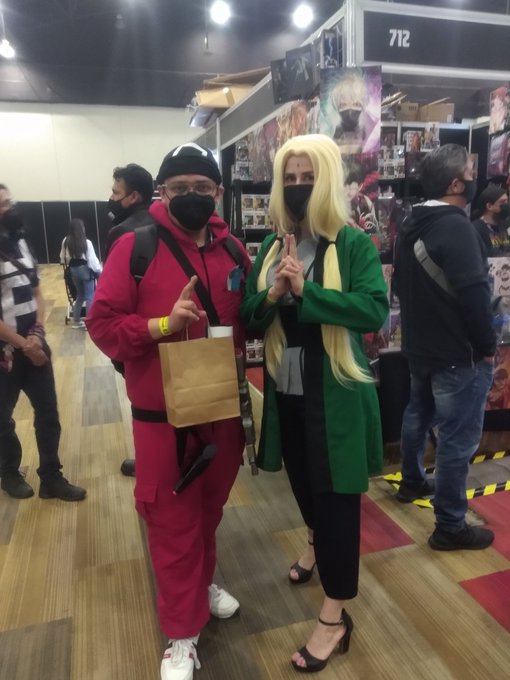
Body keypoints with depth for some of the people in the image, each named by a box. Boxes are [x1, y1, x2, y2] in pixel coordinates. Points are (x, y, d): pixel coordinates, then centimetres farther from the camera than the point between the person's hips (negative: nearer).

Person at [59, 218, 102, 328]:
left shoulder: (66, 241, -1)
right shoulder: (86, 242, -16)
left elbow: (63, 258, 8)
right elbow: (92, 259, -13)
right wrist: (99, 271, -4)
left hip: (73, 270, 6)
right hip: (85, 270, -6)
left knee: (80, 295, 20)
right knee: (90, 297, 3)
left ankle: (76, 320, 26)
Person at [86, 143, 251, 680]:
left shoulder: (233, 250, 4)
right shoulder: (135, 246, -10)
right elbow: (101, 324, -12)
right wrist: (161, 325, -25)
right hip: (162, 413, -4)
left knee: (210, 507, 22)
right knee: (173, 520, 9)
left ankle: (202, 582, 49)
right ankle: (182, 635, 29)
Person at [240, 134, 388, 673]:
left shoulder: (354, 244, -9)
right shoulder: (270, 246, 5)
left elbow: (374, 309, -20)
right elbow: (249, 318, 4)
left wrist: (305, 290, -27)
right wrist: (272, 295, -17)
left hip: (335, 393, -5)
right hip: (285, 391, 5)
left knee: (336, 496, 4)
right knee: (302, 481, 24)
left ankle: (335, 618, 22)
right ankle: (316, 542, 55)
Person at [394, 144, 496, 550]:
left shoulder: (412, 224, 7)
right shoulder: (456, 226, -21)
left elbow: (401, 285, 15)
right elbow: (474, 293, -25)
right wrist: (487, 345, -12)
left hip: (419, 345, 10)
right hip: (458, 353, -9)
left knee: (418, 413, 24)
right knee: (459, 438, 0)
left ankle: (412, 482, 42)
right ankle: (450, 526, 11)